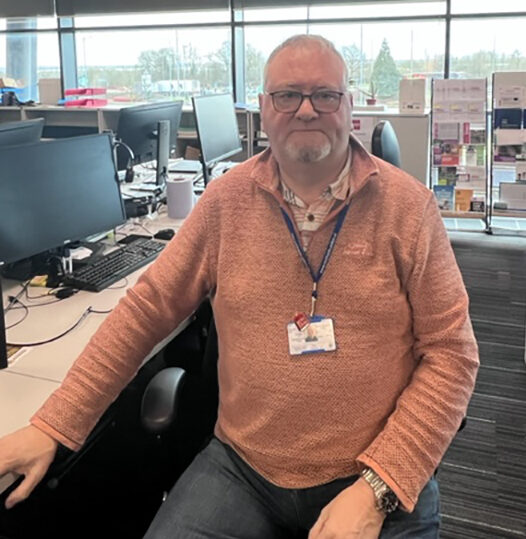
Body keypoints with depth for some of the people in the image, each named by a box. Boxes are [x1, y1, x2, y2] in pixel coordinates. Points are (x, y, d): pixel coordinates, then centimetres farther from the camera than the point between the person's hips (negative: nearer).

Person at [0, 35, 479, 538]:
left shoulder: (406, 205, -6)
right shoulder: (227, 199, -1)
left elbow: (450, 351, -6)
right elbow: (146, 308, 2)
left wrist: (377, 490, -15)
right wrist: (51, 426, -3)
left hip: (381, 481, -1)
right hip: (241, 470, 2)